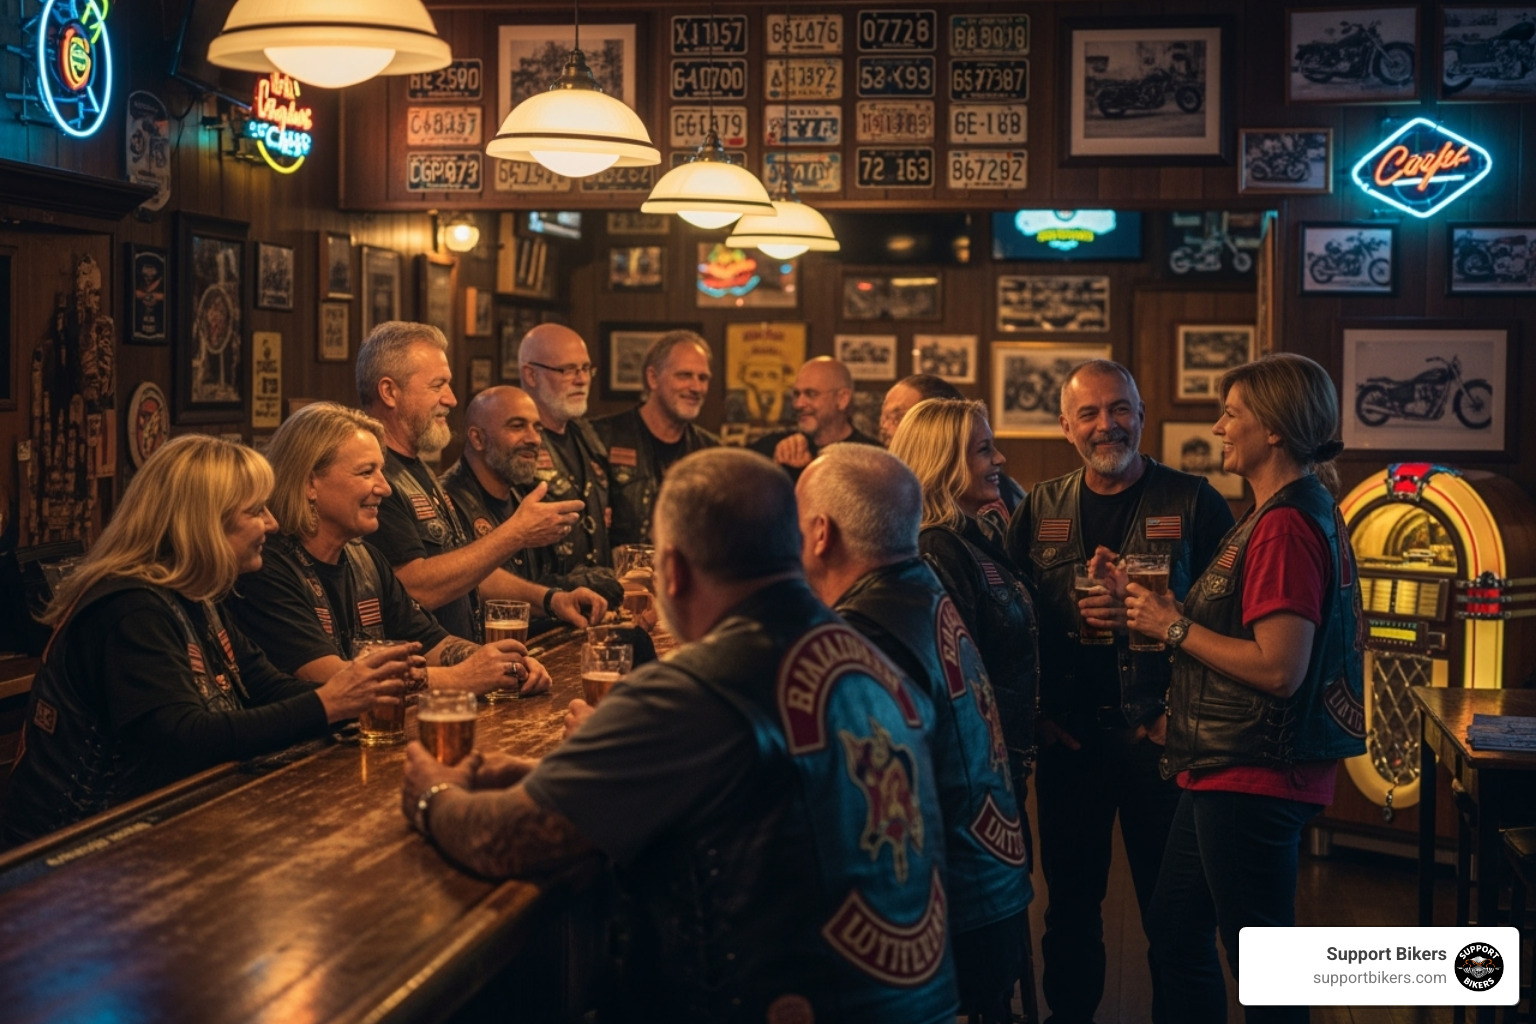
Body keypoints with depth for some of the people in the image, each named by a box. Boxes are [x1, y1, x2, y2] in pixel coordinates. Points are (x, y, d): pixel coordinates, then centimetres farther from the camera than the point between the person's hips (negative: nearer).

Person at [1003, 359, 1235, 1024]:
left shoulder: (1192, 502, -2)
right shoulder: (1042, 508, 8)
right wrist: (1038, 711, -3)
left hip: (1158, 736, -3)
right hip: (1067, 737, 3)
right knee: (1070, 895, 13)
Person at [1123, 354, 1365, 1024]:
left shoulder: (1286, 525, -19)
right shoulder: (1293, 512, 15)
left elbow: (1279, 668, -26)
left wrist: (1174, 627, -15)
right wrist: (1164, 612, 7)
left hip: (1256, 778, -11)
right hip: (1229, 768, 11)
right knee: (1174, 931, 20)